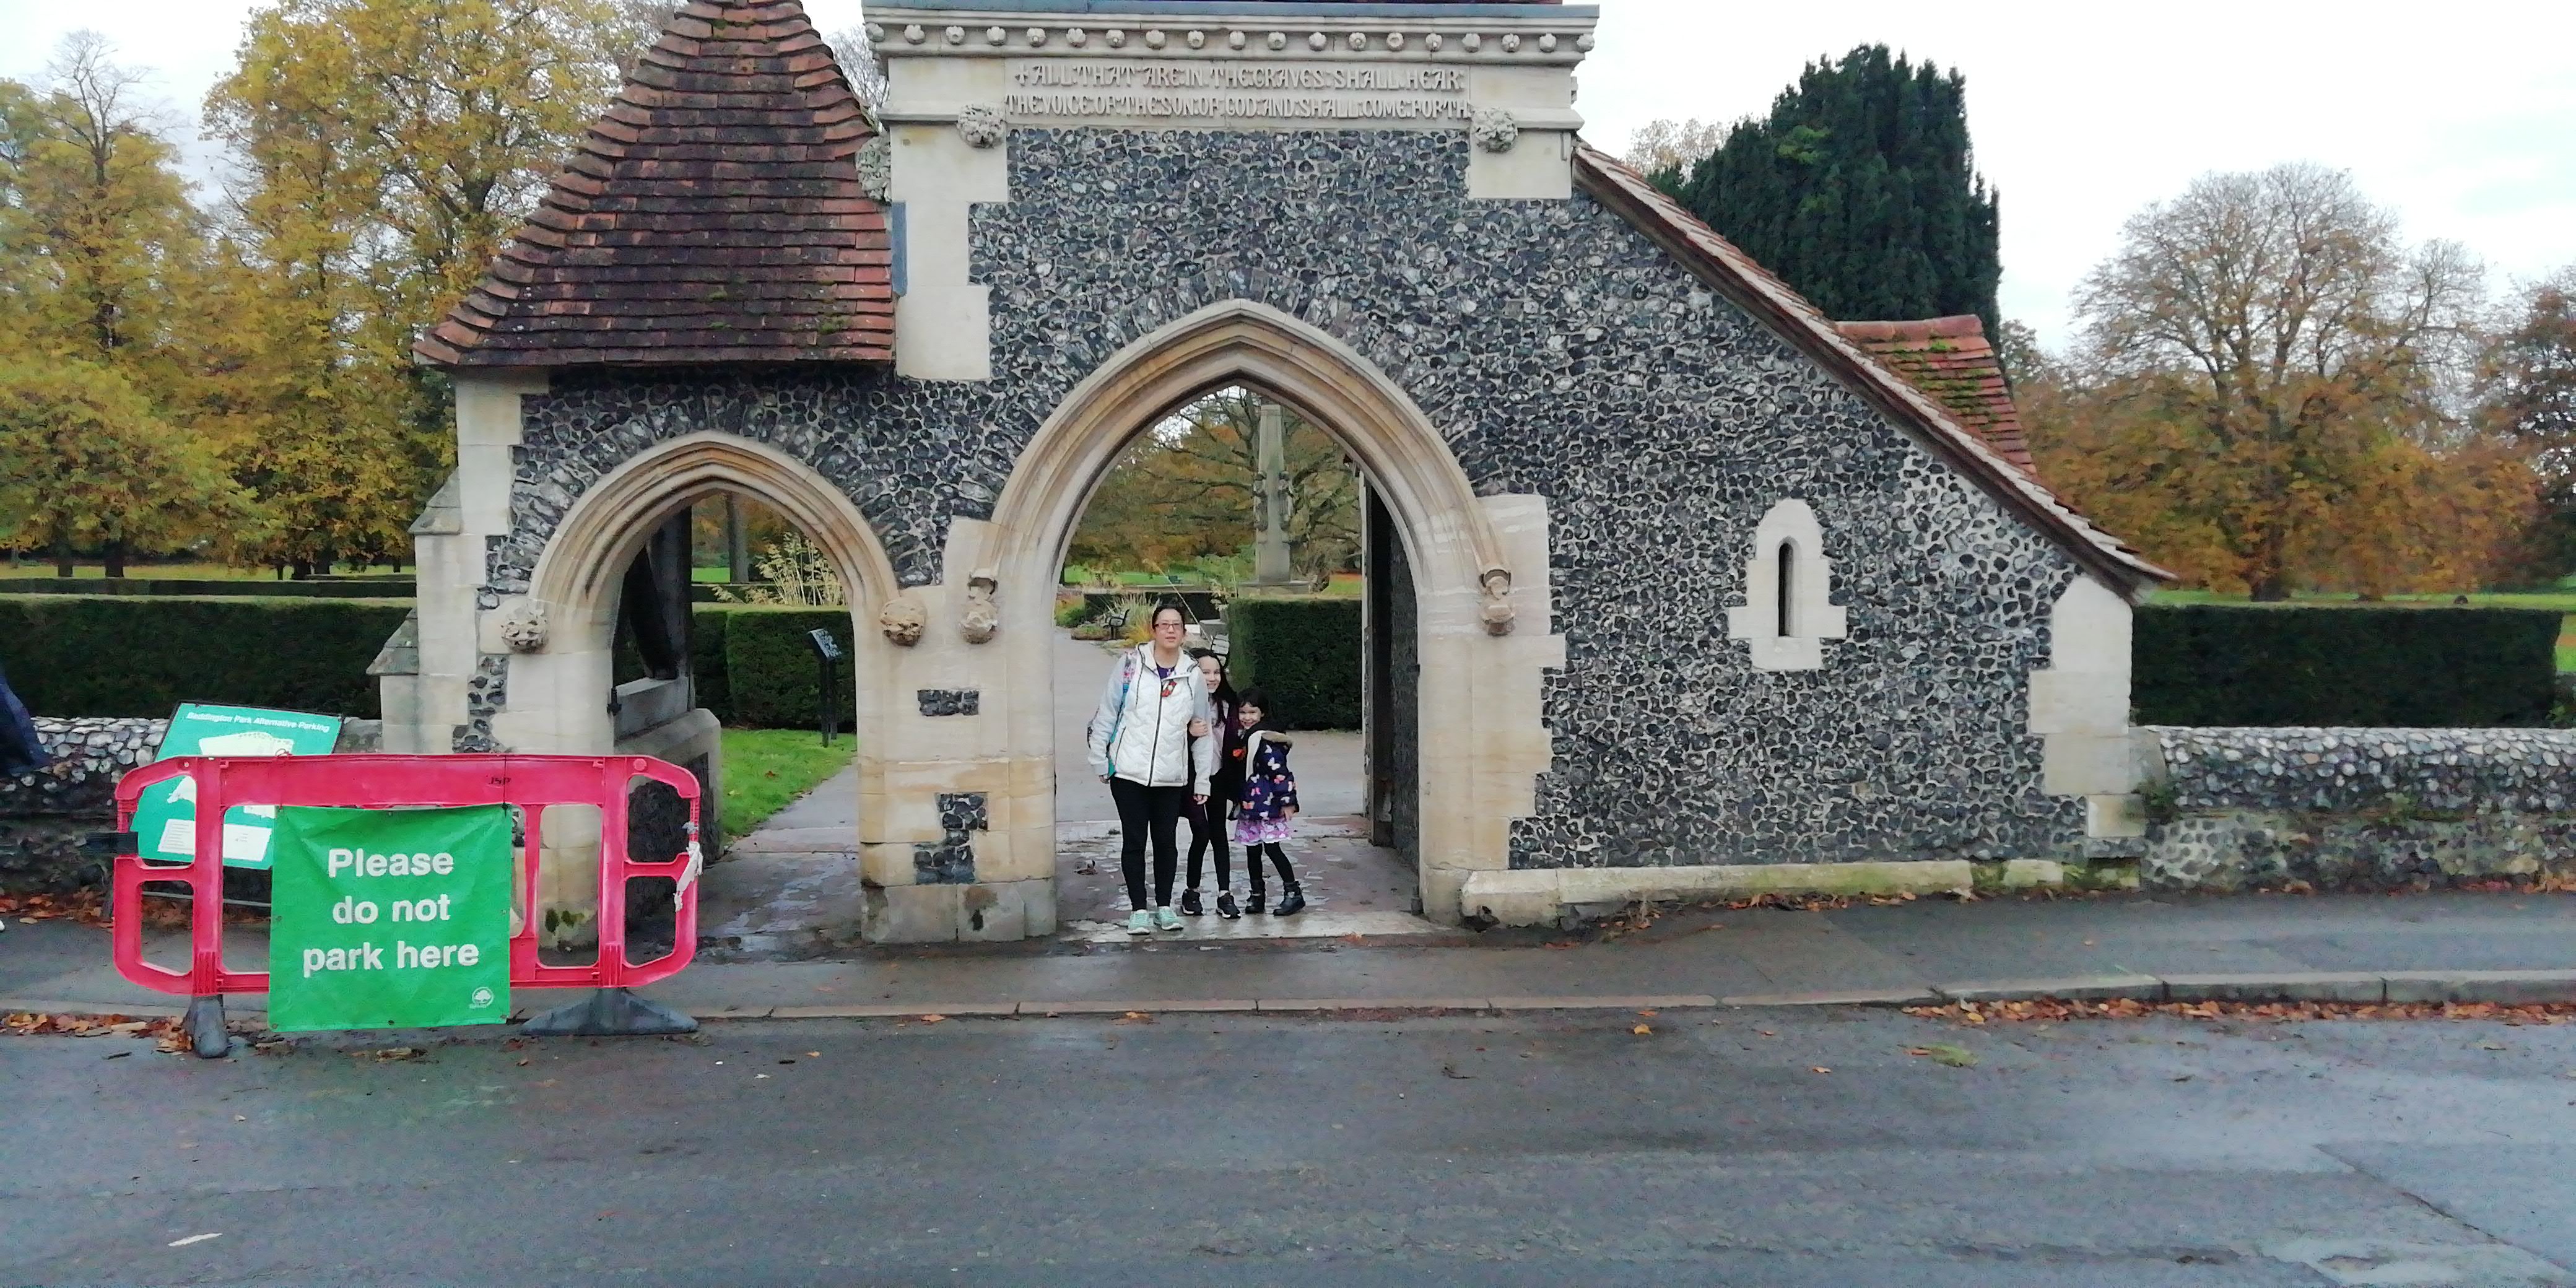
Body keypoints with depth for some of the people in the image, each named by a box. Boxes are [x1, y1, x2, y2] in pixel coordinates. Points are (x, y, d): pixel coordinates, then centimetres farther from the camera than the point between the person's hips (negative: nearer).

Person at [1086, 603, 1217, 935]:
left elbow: (1202, 732, 9)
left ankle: (1164, 906, 22)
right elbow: (1107, 713, 1)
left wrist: (1202, 780, 9)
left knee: (1166, 840, 8)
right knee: (1134, 840, 3)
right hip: (1128, 771, -2)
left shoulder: (1193, 676, 4)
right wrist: (1100, 759, -1)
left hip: (1171, 775, 2)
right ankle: (1138, 910, 13)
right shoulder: (1130, 663, -2)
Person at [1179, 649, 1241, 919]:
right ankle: (1192, 892, 11)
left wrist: (1235, 785, 7)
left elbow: (1232, 746, 9)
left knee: (1219, 834, 8)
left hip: (1217, 778, 5)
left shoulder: (1225, 705, 7)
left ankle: (1225, 895, 11)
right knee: (1201, 835, -5)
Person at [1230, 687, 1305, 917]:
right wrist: (1238, 801, 23)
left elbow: (1280, 772, -18)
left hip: (1268, 806, -9)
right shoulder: (1243, 737, 14)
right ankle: (1256, 896, 20)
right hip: (1249, 806, 9)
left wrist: (1287, 802, -19)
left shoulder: (1266, 740, -15)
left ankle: (1293, 894, 0)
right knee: (1252, 852, 12)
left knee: (1272, 848, -7)